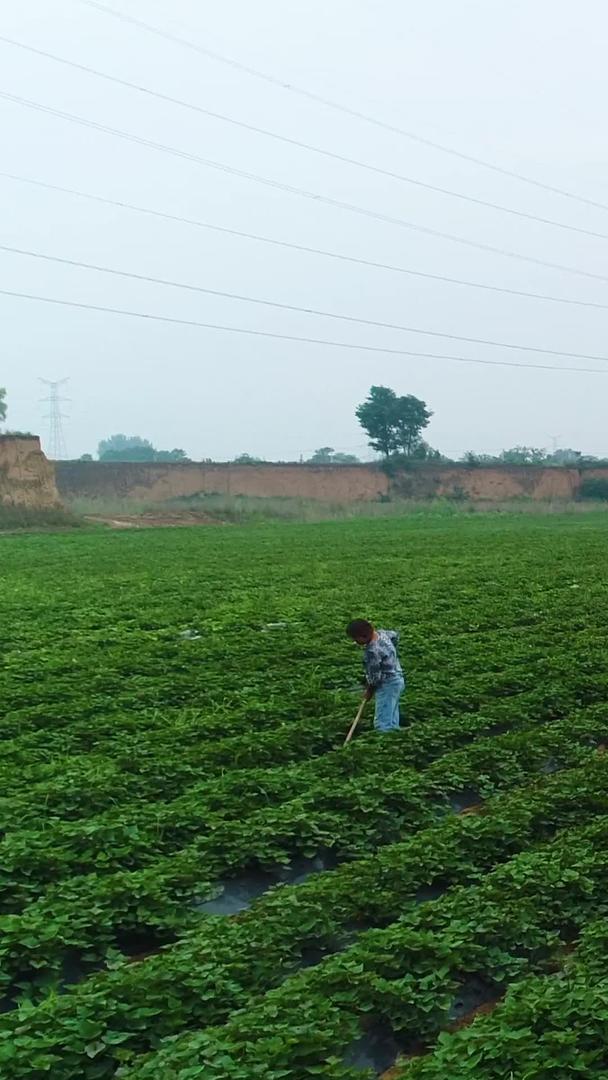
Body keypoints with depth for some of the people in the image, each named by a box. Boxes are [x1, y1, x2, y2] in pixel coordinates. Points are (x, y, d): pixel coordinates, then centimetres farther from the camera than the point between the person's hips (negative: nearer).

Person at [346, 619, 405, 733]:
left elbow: (375, 676, -20)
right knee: (392, 722, 16)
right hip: (396, 680, 10)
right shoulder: (381, 633, 0)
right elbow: (395, 635, 23)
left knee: (382, 725, -11)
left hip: (387, 685, -10)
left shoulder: (373, 651, -27)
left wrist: (369, 691, -3)